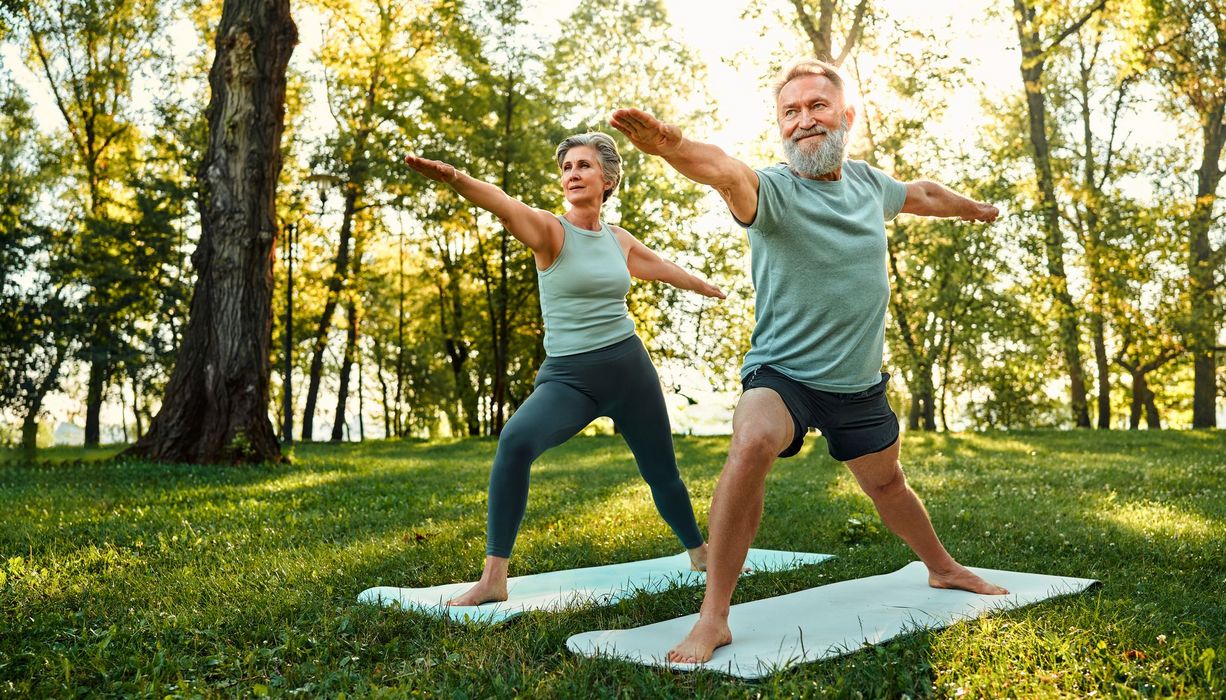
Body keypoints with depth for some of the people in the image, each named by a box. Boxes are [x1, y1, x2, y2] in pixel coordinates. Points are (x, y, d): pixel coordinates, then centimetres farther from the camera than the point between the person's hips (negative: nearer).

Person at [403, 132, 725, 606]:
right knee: (516, 440, -31)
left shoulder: (619, 240, 8)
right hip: (567, 375, -4)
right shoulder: (550, 231, -6)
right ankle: (493, 578, -24)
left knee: (663, 474, 15)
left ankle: (701, 553, 43)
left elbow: (666, 269, 28)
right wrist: (455, 178, -48)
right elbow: (504, 206, -28)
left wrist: (710, 289, 46)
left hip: (629, 367, 4)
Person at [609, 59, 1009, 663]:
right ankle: (712, 619, -24)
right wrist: (674, 147, -67)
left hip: (859, 382, 6)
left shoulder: (868, 183, 0)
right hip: (781, 371, -5)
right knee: (751, 447, -35)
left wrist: (972, 207, 43)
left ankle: (943, 569, 55)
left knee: (886, 483, 24)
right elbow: (726, 172, -45)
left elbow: (922, 194, 24)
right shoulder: (774, 189, -20)